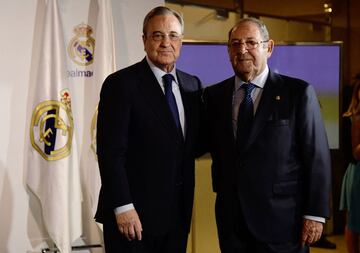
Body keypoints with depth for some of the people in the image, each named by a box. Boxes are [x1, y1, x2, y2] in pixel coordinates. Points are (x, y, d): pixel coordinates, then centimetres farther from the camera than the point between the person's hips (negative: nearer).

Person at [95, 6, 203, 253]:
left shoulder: (192, 85, 9)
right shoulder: (121, 84, -9)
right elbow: (111, 151, -14)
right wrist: (123, 207, -17)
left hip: (178, 213, 5)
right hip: (134, 214, -5)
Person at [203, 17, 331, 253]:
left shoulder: (298, 92, -5)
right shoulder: (214, 95, 6)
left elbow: (317, 157, -6)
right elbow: (215, 148, 11)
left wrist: (315, 214, -8)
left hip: (282, 220, -3)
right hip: (231, 220, 3)